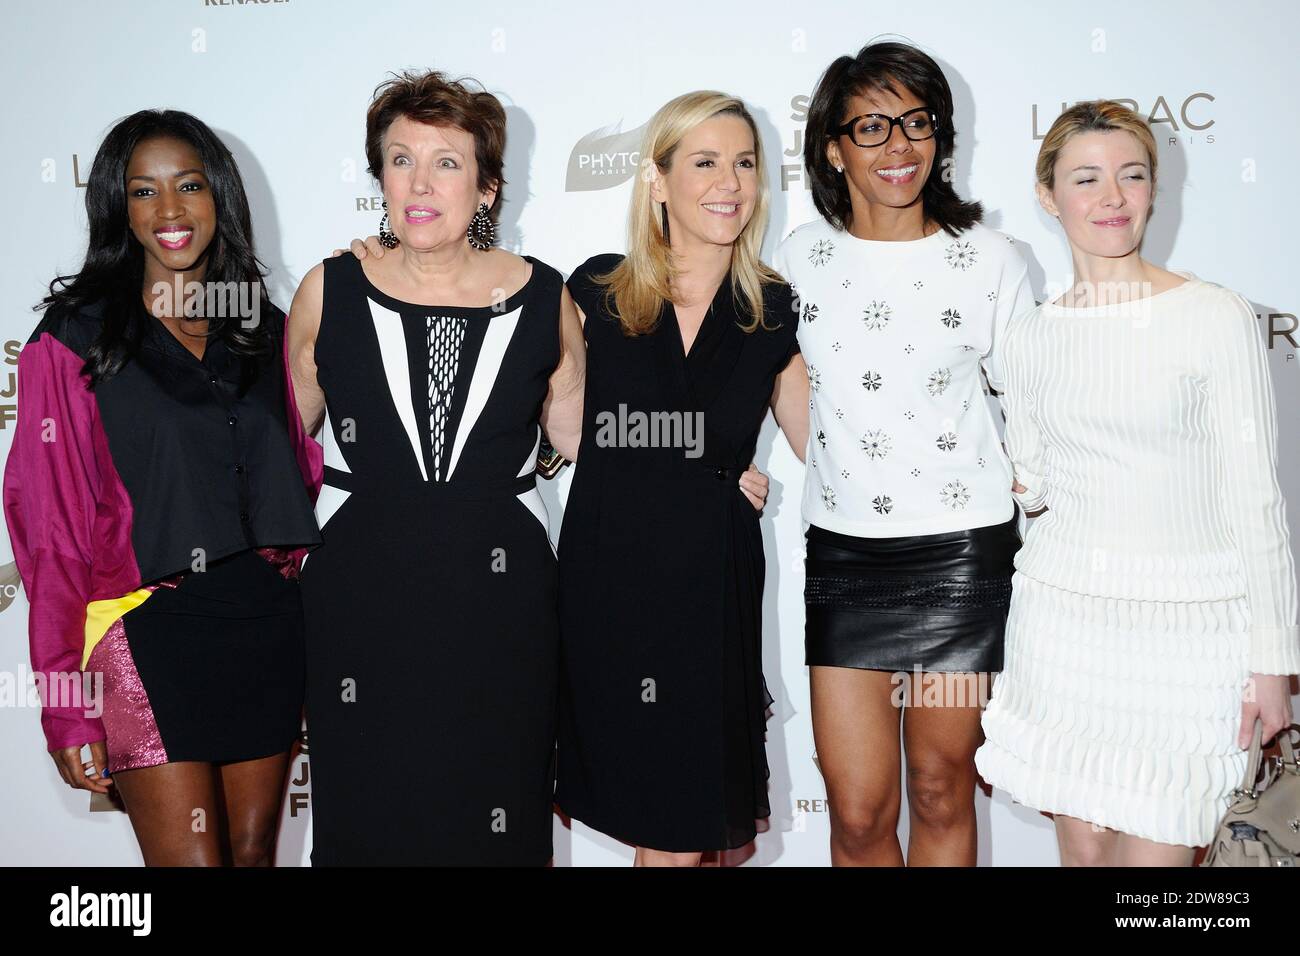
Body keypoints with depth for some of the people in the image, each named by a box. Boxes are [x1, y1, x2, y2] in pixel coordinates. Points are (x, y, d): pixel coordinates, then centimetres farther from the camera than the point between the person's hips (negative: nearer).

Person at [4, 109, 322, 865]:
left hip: (267, 625, 4)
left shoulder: (265, 330, 8)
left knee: (255, 852, 14)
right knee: (194, 860, -1)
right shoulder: (74, 344, -4)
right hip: (147, 634, -4)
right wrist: (68, 710, -7)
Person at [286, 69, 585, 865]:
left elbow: (582, 434, 10)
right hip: (360, 600, 0)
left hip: (500, 598, 0)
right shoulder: (329, 292, -2)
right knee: (367, 820, 11)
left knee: (499, 818, 12)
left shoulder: (543, 298, -2)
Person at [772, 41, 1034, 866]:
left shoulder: (989, 259, -2)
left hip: (961, 552, -1)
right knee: (858, 812, 4)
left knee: (941, 793, 11)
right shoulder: (802, 257, 3)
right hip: (843, 551, 2)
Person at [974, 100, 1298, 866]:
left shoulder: (1217, 319, -6)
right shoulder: (1031, 337, 6)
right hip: (1062, 616, 4)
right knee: (1083, 847, 12)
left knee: (1153, 852, -1)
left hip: (1189, 630, -3)